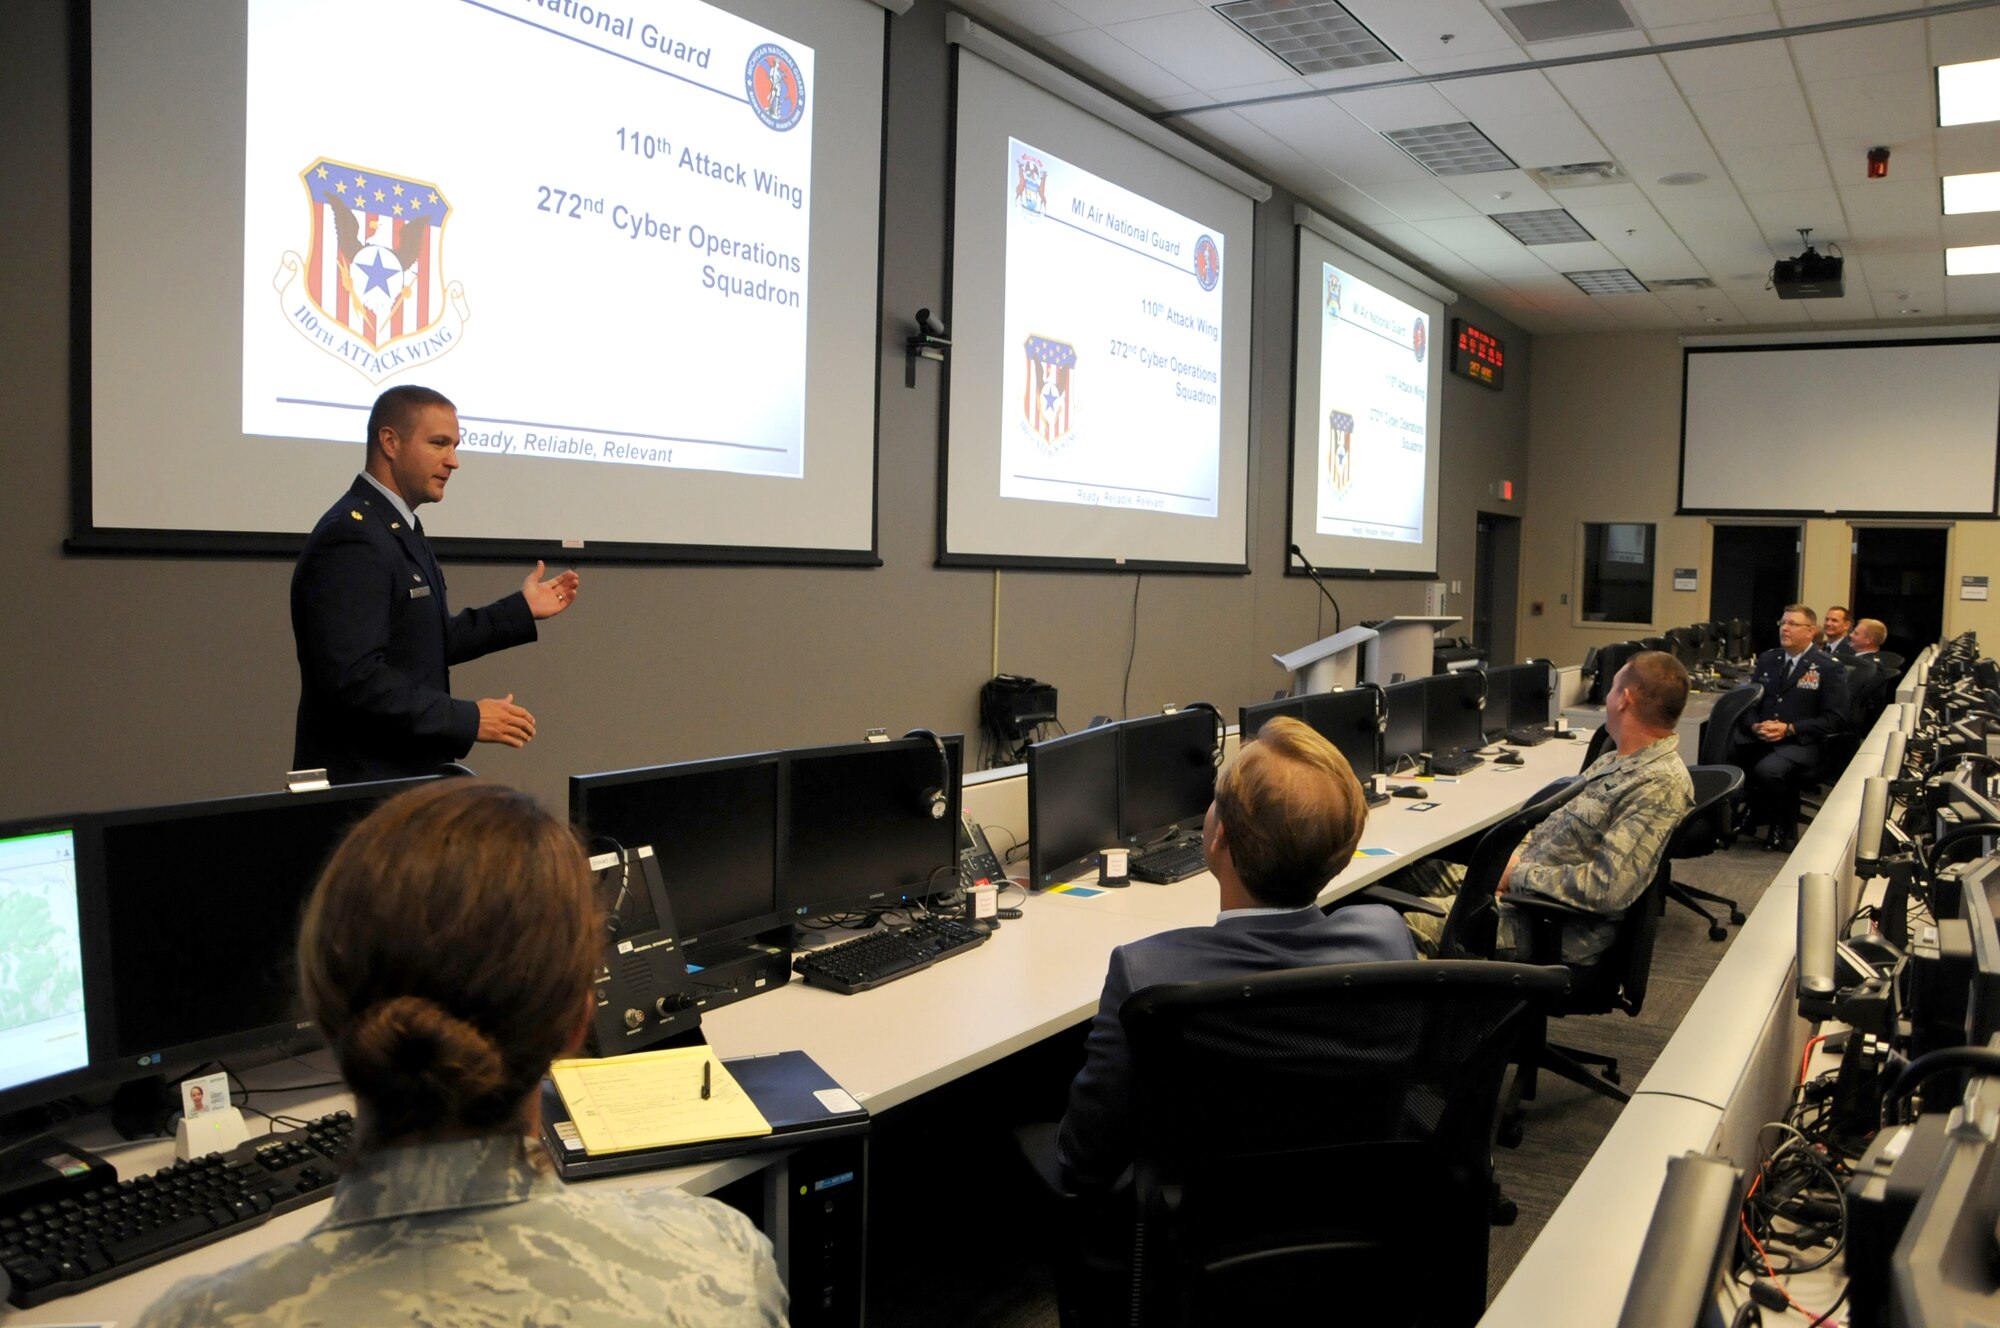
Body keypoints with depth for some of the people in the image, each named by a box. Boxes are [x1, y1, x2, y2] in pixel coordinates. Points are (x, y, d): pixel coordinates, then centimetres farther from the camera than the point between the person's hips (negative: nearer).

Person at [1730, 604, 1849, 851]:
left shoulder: (1829, 668, 0)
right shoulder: (1767, 659, 16)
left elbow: (1836, 718, -6)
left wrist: (1789, 729, -16)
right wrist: (1754, 726, -8)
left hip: (1801, 742, -5)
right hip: (1759, 736, 5)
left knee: (1768, 770, -36)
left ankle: (1785, 829, -5)